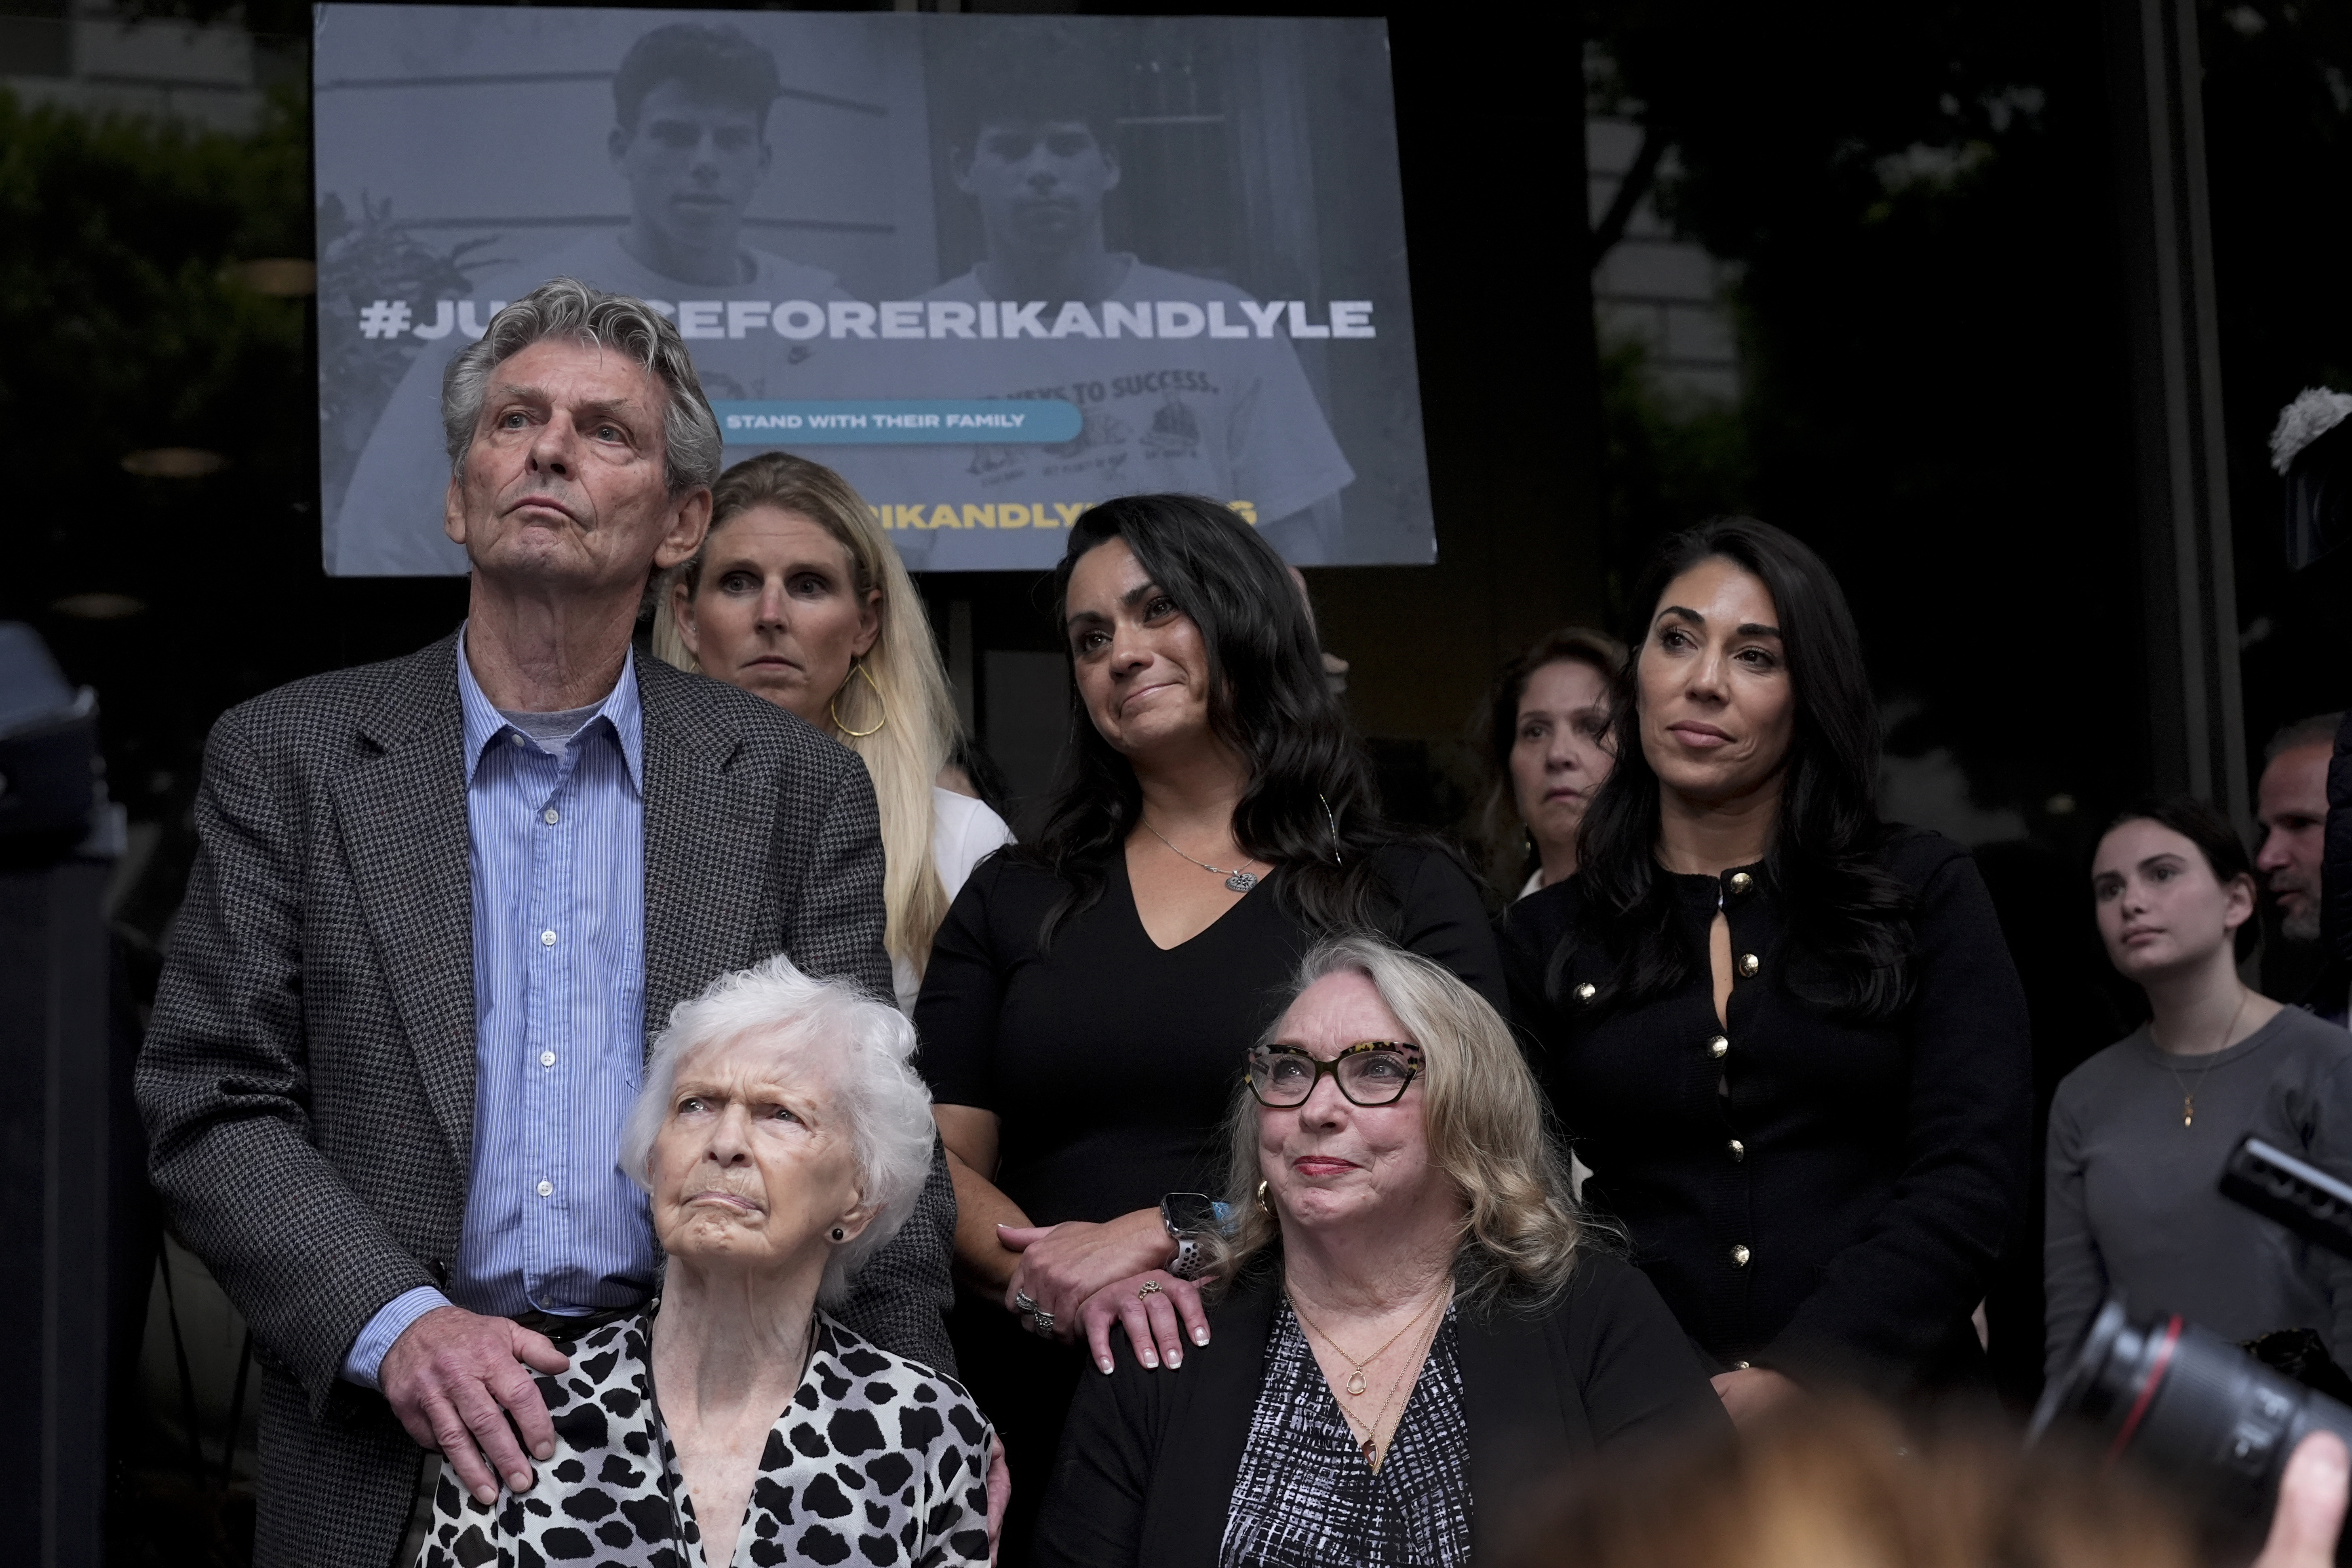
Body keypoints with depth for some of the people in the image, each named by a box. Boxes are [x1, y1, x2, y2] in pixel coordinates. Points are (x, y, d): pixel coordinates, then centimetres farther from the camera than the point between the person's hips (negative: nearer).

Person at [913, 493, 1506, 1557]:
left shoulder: (1408, 896, 4)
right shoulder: (1013, 900, 12)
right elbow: (939, 1161, 4)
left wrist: (1172, 1232, -16)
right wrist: (1059, 1283, -16)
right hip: (1044, 1415, 2)